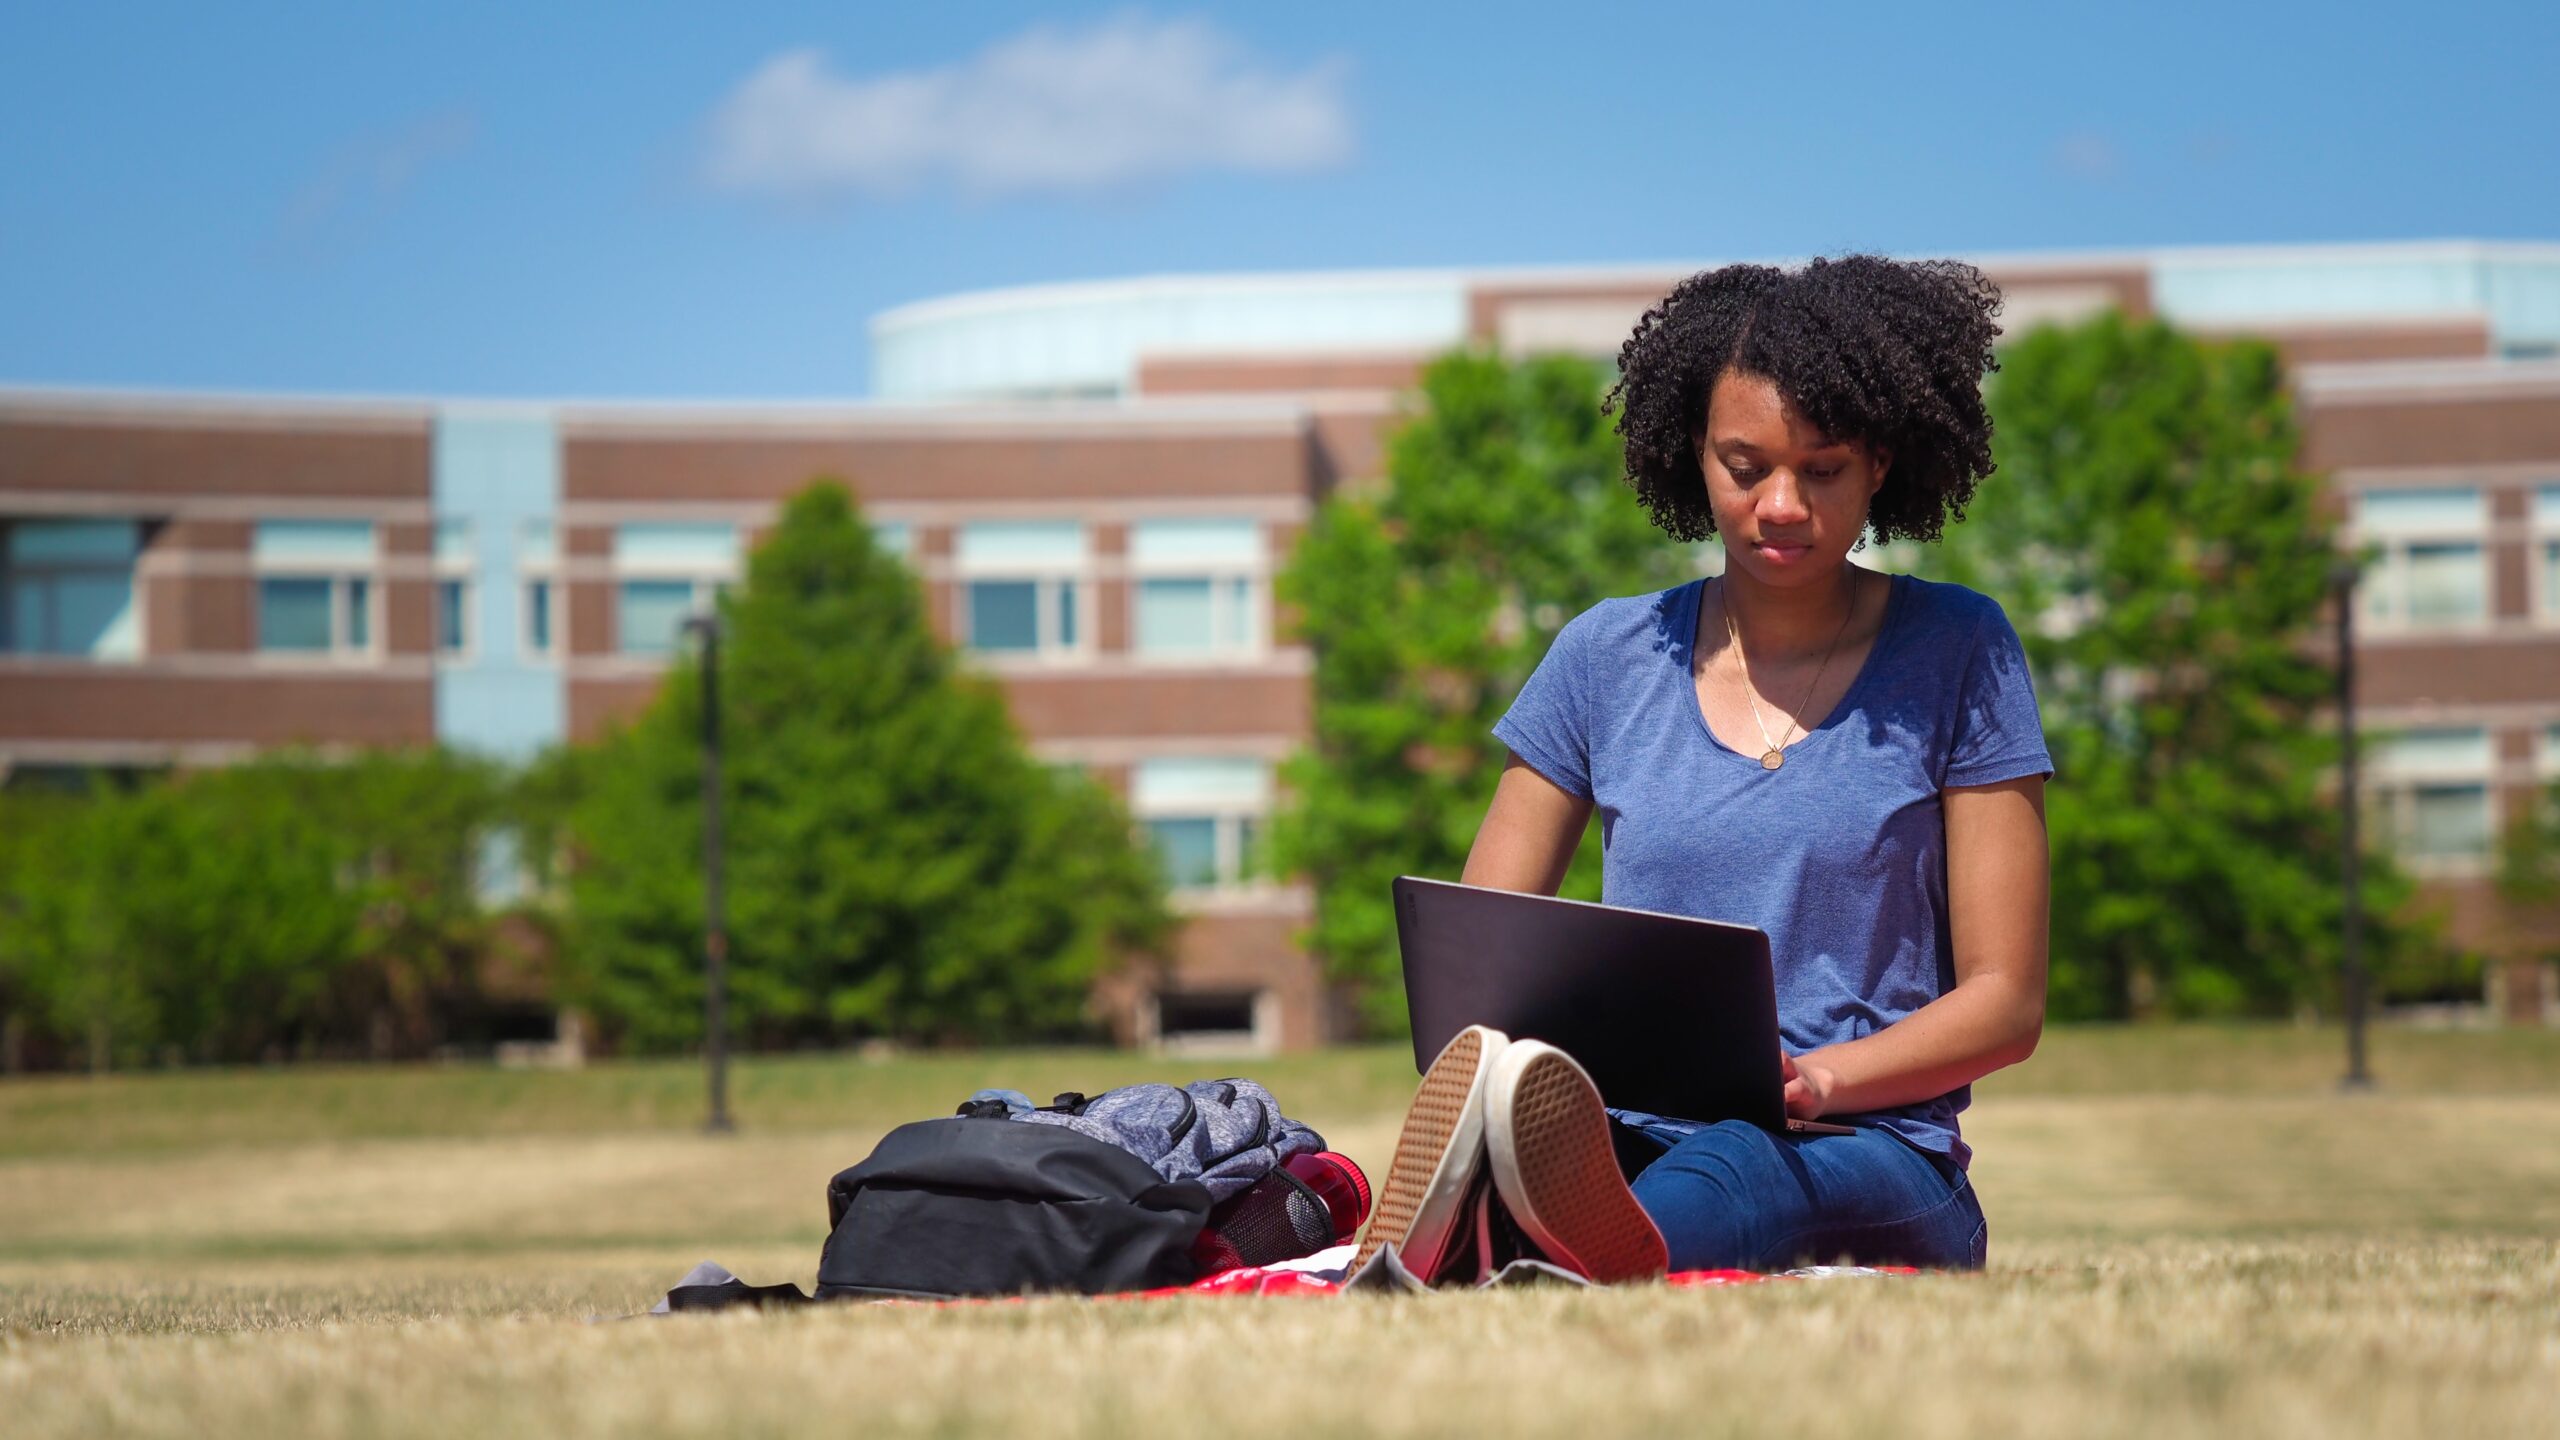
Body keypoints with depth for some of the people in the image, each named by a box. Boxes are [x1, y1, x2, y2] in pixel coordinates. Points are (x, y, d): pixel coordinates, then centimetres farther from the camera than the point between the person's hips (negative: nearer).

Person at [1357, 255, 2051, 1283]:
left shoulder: (1956, 657, 8)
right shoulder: (1609, 657, 14)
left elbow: (2006, 1002, 4)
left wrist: (1814, 1078, -17)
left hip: (1869, 1151, -2)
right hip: (1634, 1144, 2)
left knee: (1742, 1164, -41)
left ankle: (1592, 1259, -73)